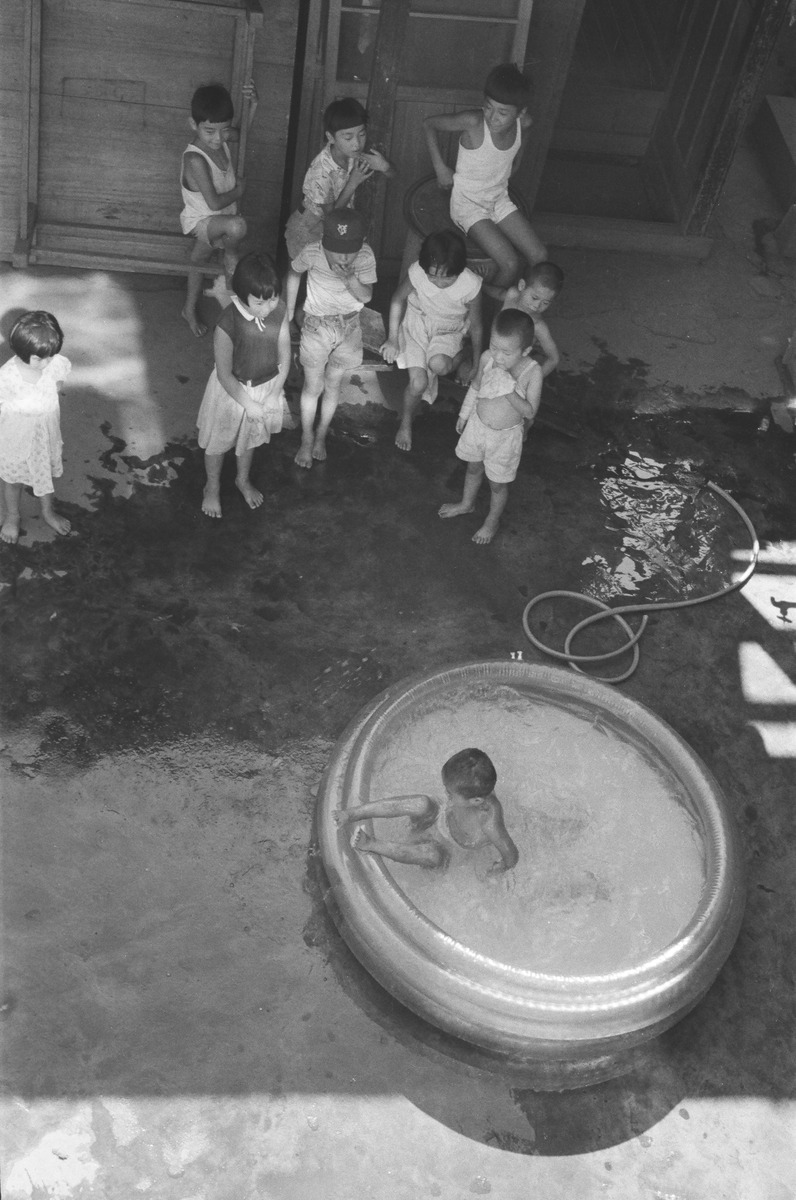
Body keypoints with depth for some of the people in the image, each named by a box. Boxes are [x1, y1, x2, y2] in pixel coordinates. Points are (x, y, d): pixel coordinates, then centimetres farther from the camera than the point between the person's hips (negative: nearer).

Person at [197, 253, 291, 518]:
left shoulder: (279, 310, -20)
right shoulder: (227, 326, -33)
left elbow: (284, 355, -8)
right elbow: (224, 375, -23)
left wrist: (274, 393, -11)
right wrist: (249, 404, -17)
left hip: (266, 388, 4)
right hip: (232, 390, -4)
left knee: (250, 438, 29)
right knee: (219, 442, 20)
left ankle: (243, 479, 56)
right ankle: (212, 487, 47)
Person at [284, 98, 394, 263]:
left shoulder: (353, 154, -19)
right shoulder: (320, 171, -35)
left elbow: (391, 174, -7)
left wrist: (384, 166, -33)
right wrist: (353, 183, -35)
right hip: (308, 233, -5)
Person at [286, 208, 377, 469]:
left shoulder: (366, 256, -21)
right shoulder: (312, 252, -23)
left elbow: (366, 296, -19)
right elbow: (294, 273, -3)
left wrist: (350, 278, -38)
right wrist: (289, 310, 4)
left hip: (349, 326, 2)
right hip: (317, 325, -1)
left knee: (332, 385, 14)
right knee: (313, 387, 6)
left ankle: (321, 436, 34)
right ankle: (307, 440, 25)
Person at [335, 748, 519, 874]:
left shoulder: (490, 824, -40)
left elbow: (512, 856, -27)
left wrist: (501, 867, -7)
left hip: (445, 849, -4)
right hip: (438, 819, 4)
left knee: (431, 855, -40)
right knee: (422, 804, -31)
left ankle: (371, 844, -26)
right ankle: (352, 814, -27)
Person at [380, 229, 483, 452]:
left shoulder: (471, 285, -28)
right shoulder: (416, 272, -27)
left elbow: (475, 325, -11)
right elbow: (398, 300, -5)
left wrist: (476, 363, 1)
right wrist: (393, 339, -7)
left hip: (449, 330, 0)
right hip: (416, 324, 0)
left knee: (438, 364, -33)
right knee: (418, 383, -16)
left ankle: (461, 357, 4)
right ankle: (406, 423, 14)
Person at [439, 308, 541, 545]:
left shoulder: (532, 372, -28)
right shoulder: (487, 358, -17)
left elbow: (530, 412, -24)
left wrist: (510, 391, -37)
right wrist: (464, 413, 15)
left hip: (505, 436, -4)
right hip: (478, 424, 4)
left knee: (497, 483, 16)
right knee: (473, 467, 29)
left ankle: (492, 521, 43)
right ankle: (467, 503, 57)